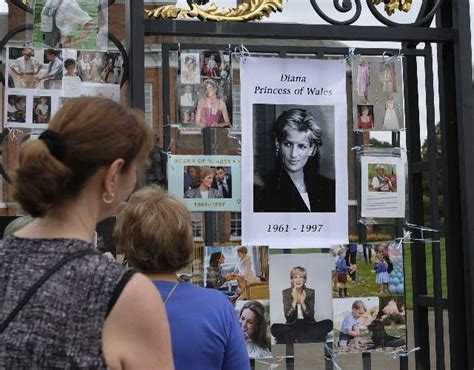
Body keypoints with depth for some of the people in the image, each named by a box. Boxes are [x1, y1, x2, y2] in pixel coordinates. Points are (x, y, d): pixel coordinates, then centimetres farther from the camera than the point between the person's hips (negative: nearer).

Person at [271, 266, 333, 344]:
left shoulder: (310, 292, 1)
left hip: (308, 325, 1)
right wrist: (294, 301, -17)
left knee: (328, 323, -26)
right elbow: (288, 317, -8)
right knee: (274, 328, -32)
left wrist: (302, 302, -17)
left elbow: (311, 316, -5)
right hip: (292, 326, -1)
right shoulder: (286, 293, 0)